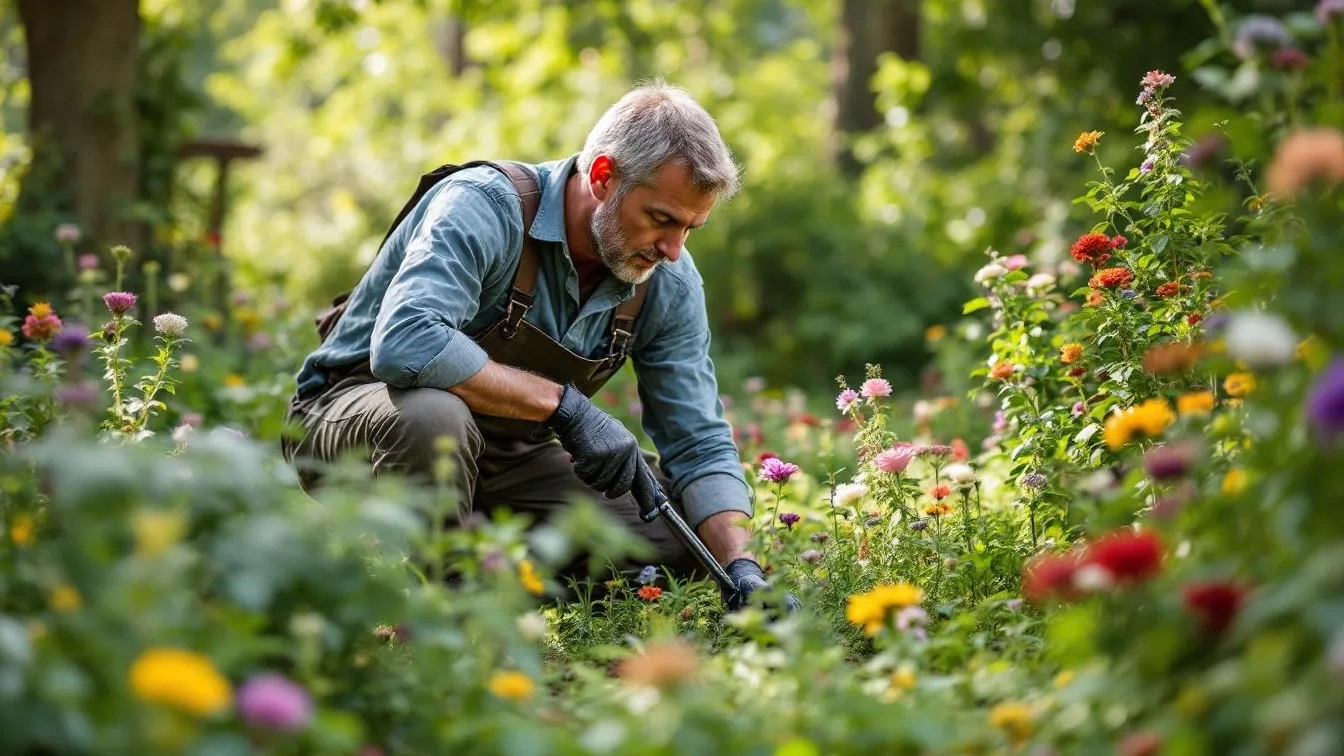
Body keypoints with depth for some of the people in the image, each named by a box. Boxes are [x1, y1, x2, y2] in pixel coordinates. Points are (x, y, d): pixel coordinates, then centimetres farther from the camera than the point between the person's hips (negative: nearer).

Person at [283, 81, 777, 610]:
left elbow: (701, 445, -4)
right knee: (434, 416, -41)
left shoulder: (670, 283, -8)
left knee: (682, 538, -8)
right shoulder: (486, 206, -27)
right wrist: (564, 404, -38)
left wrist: (742, 567, -21)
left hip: (507, 454, 6)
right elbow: (404, 345, -43)